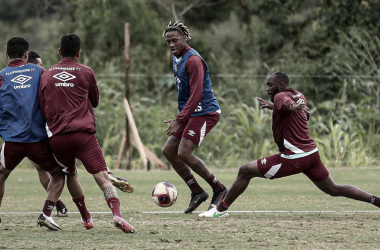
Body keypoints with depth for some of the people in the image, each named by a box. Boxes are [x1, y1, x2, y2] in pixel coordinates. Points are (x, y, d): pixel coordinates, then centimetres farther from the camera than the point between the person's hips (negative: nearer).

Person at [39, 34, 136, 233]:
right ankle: (117, 214, -29)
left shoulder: (47, 76, 11)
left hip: (57, 136, 3)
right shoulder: (86, 72, 6)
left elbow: (42, 109, 14)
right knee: (102, 176, -9)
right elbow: (95, 102, 21)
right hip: (83, 134, -3)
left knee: (69, 174, 24)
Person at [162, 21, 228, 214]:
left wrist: (179, 120, -27)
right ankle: (197, 193, 11)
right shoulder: (176, 58, 13)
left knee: (184, 153, -18)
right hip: (191, 114, 10)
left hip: (204, 113, -10)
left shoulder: (193, 60, -18)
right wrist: (180, 118, 21)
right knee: (168, 151, 6)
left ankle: (219, 189, -5)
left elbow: (196, 95, -24)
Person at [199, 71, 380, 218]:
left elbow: (287, 104, -35)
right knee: (334, 189, 15)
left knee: (245, 171, -4)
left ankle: (220, 209, -2)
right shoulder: (299, 96, 17)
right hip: (312, 152, 9)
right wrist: (273, 107, 38)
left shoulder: (281, 96, -8)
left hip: (294, 158, -9)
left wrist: (292, 107, -60)